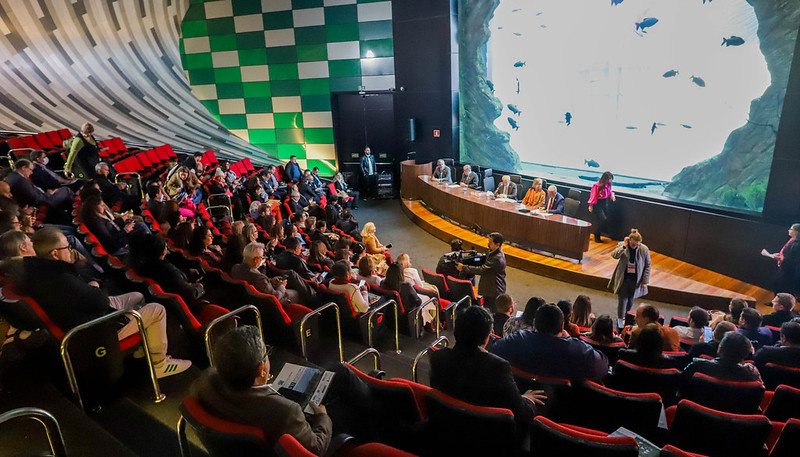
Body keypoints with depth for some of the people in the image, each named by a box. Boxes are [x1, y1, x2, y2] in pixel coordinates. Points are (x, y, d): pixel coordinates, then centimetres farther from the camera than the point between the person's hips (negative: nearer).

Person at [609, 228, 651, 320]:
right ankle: (620, 319, 15)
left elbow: (647, 266, -2)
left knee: (630, 300, 13)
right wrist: (624, 246, -29)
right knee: (622, 300, 2)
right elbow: (614, 255, -24)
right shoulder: (622, 245, -9)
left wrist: (645, 281, -3)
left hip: (635, 280, 1)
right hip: (623, 278, -1)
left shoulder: (644, 249, -10)